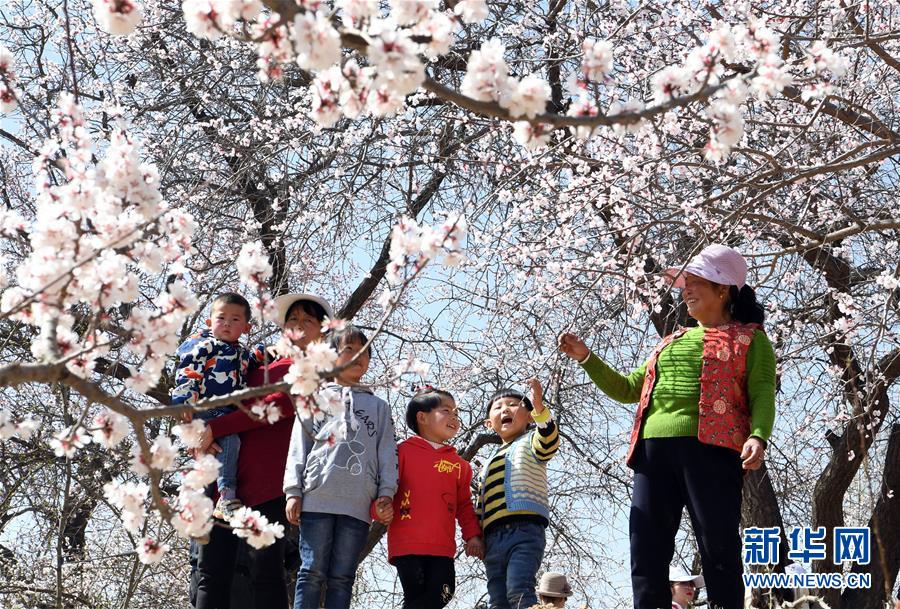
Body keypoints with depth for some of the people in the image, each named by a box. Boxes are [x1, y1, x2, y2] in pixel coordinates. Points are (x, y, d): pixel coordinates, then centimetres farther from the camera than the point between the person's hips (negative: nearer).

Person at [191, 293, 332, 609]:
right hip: (225, 475, 5)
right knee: (210, 571, -1)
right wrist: (201, 433, -2)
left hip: (268, 480, -5)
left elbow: (282, 404, -6)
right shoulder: (260, 366, 26)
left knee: (265, 572, -8)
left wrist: (216, 428, -8)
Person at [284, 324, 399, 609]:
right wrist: (293, 492, -1)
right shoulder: (317, 399, 17)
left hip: (358, 505, 1)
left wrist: (386, 494, 0)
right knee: (313, 573, -5)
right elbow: (298, 447, 10)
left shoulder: (379, 406, 22)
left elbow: (387, 453, 13)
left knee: (342, 578, 0)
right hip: (318, 498, -1)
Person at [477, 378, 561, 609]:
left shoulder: (529, 442, 11)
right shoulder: (490, 463, 30)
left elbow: (548, 443, -15)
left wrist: (539, 408, -32)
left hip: (525, 529, -7)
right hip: (493, 539, 7)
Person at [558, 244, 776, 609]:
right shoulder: (673, 342, 30)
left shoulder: (749, 338, 13)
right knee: (647, 553, -3)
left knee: (719, 552, -10)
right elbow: (627, 389, 33)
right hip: (655, 448, 6)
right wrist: (585, 357, 21)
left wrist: (758, 436, -20)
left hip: (710, 448, -5)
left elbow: (762, 396, 0)